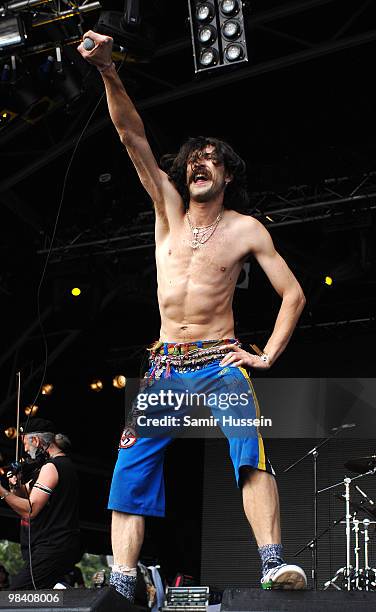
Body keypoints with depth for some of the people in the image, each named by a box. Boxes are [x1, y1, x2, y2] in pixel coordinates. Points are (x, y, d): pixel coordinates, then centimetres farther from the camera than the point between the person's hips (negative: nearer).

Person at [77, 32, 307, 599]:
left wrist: (268, 355, -4)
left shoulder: (246, 230, 3)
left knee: (250, 448, -27)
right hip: (167, 364, 3)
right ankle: (121, 581, -12)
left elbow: (293, 293, 7)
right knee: (133, 463, -9)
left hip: (221, 361, -3)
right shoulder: (168, 208, 9)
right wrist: (108, 71, -13)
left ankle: (274, 564, -38)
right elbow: (133, 136, -1)